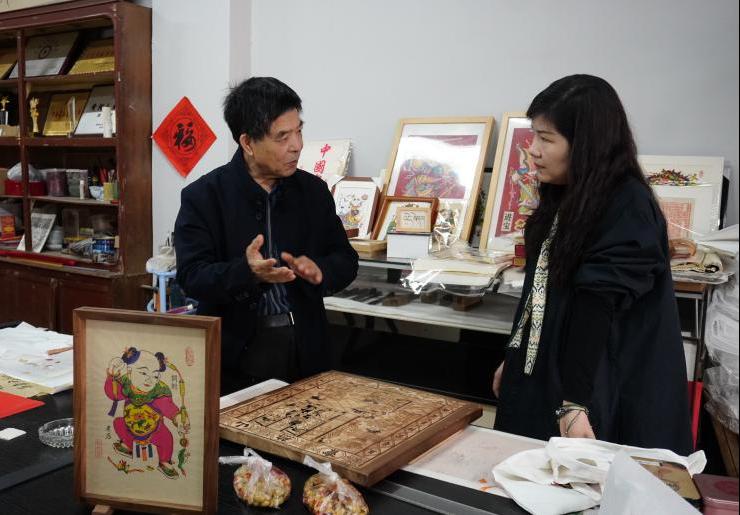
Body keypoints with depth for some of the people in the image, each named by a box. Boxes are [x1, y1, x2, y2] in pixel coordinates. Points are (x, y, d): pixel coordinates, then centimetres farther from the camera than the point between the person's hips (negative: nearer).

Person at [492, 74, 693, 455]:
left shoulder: (628, 209, -19)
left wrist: (574, 401, -26)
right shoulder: (566, 198, 7)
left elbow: (596, 309, -25)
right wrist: (513, 359, 18)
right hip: (540, 373, 8)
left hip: (600, 392, -8)